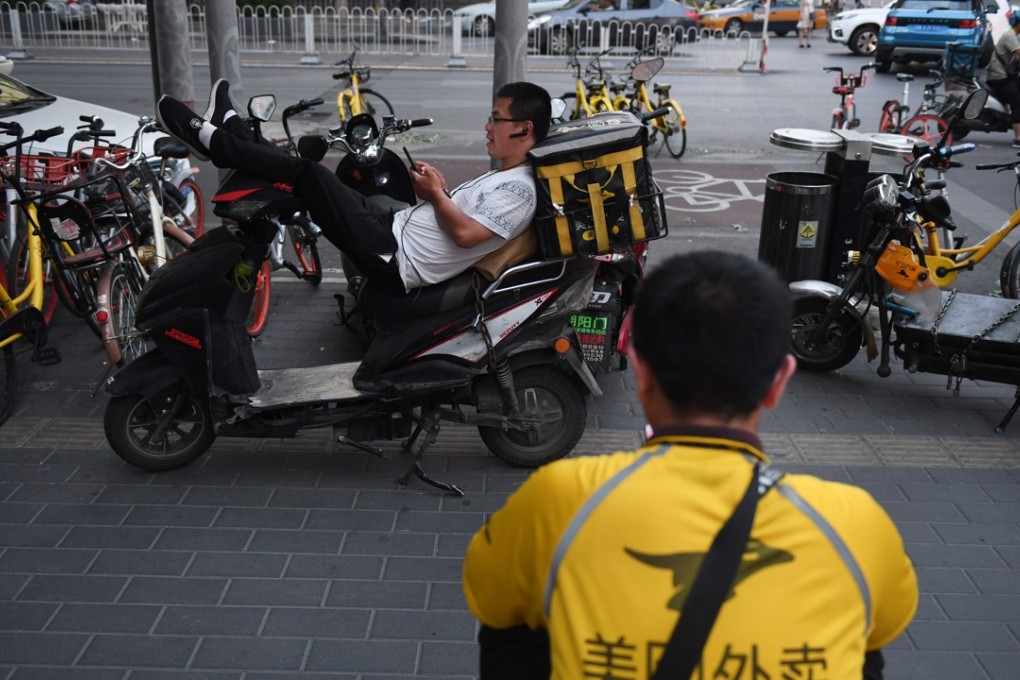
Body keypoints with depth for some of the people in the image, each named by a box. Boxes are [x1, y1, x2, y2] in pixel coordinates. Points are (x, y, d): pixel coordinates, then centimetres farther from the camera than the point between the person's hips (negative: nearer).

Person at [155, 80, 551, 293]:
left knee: (308, 174, -9)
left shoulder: (518, 190, -15)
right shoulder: (502, 177, 16)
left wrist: (435, 194, -11)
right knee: (310, 174, 12)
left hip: (394, 261, -10)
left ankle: (210, 139, 4)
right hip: (397, 227, 10)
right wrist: (439, 190, 5)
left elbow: (464, 234, -24)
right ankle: (230, 127, 27)